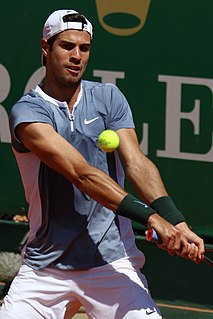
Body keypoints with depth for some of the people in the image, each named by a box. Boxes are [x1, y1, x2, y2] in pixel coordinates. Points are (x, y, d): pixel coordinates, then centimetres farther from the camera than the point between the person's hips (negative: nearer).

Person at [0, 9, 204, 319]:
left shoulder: (108, 98, 6)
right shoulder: (28, 112, -8)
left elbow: (136, 163, -7)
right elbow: (80, 173, -20)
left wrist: (176, 223, -25)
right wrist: (150, 216, -31)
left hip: (112, 261, 2)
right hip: (44, 267, -1)